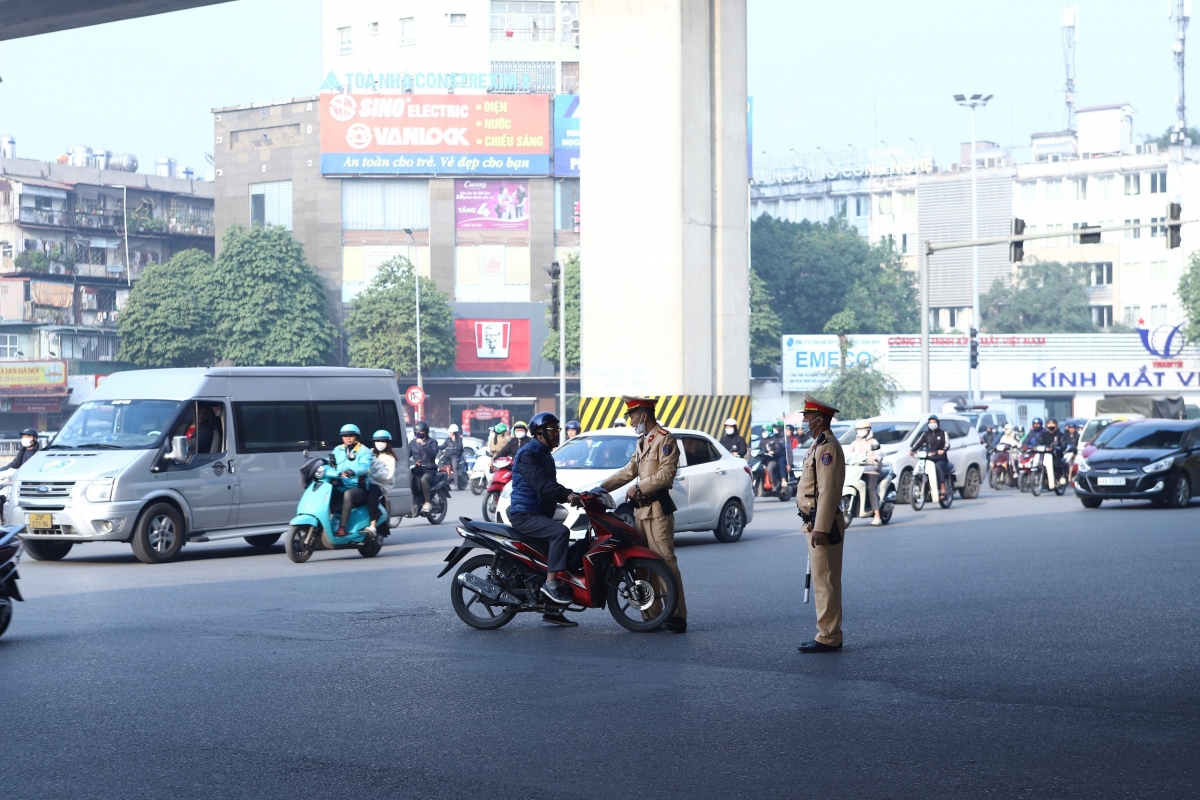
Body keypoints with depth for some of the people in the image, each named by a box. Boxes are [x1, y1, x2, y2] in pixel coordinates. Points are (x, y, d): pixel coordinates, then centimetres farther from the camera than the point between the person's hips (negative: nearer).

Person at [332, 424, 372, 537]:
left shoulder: (364, 451, 3)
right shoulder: (338, 450, 21)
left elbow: (365, 467, -16)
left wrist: (352, 472, -36)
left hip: (359, 488, -5)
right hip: (340, 487, 5)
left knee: (348, 494, -37)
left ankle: (342, 527, -36)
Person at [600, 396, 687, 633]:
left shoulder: (665, 439, -8)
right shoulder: (642, 441, 22)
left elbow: (666, 474, -17)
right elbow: (629, 471, 22)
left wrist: (638, 487, -15)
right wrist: (602, 488, 15)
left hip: (657, 509, -9)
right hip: (641, 509, 9)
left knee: (666, 562, -11)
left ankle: (677, 616, -11)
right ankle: (653, 614, 9)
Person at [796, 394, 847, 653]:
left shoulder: (827, 447, -16)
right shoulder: (818, 445, 18)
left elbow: (829, 491, -22)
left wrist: (820, 528, -25)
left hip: (823, 525, -11)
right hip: (817, 524, 11)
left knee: (825, 582, -8)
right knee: (823, 581, 13)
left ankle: (828, 638, -6)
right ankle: (828, 635, 18)